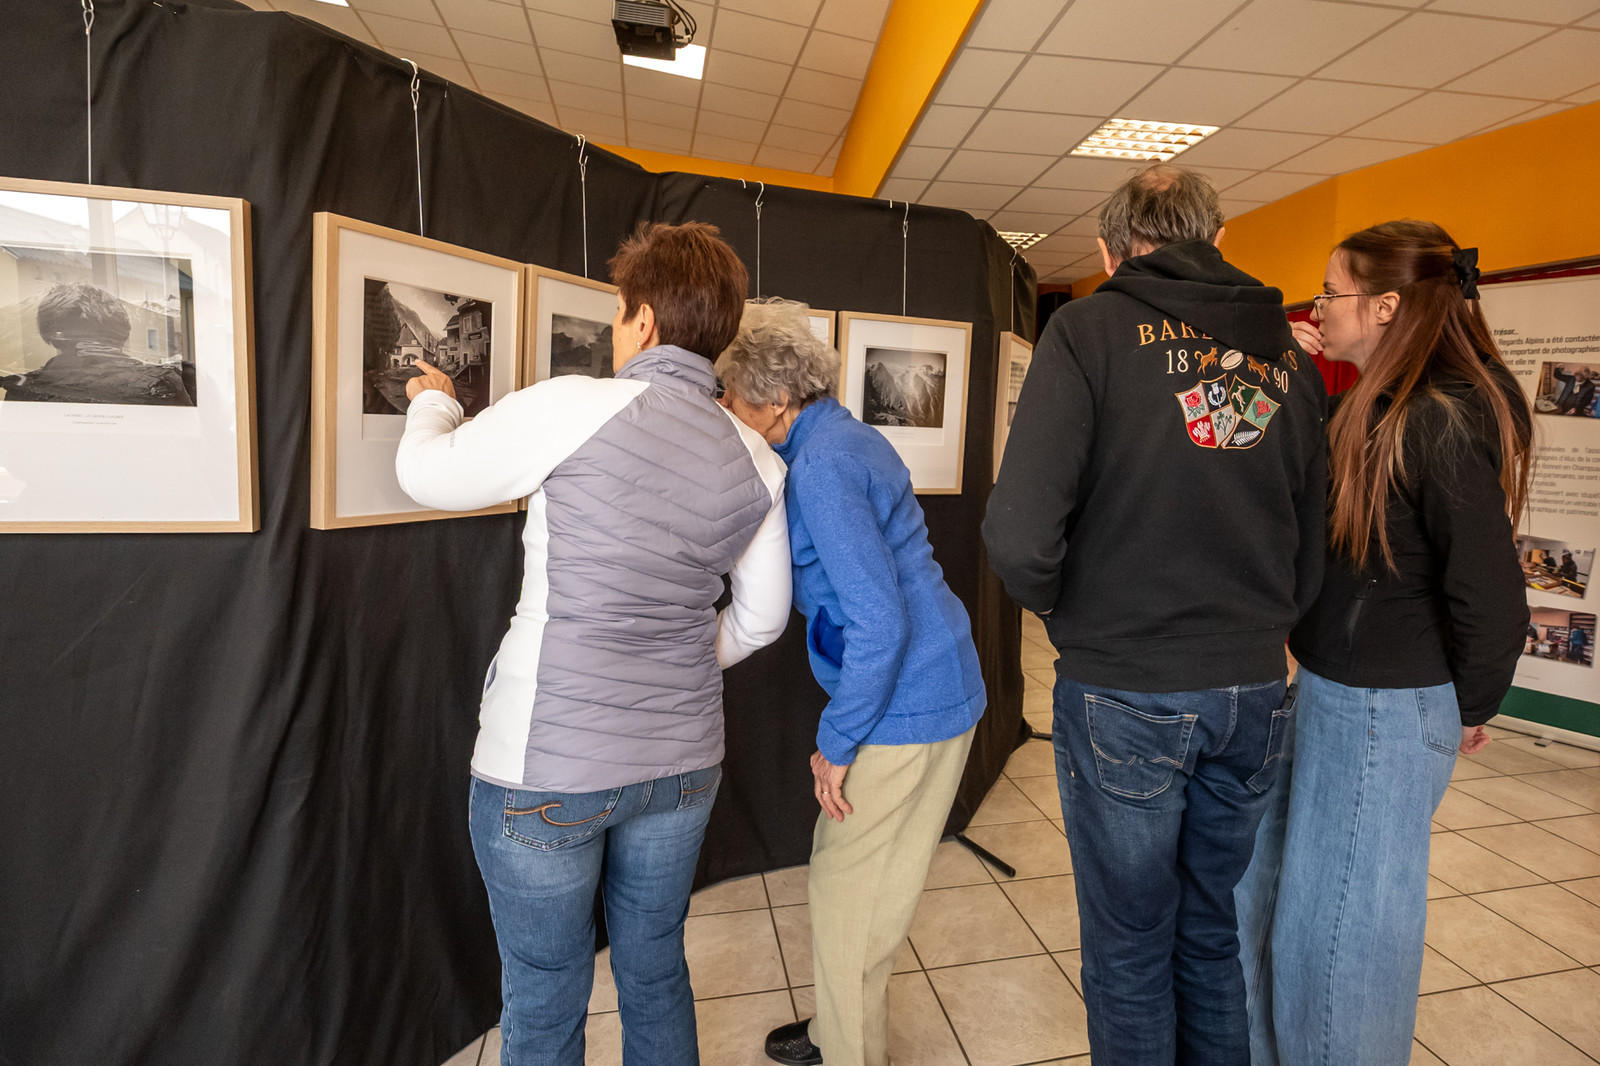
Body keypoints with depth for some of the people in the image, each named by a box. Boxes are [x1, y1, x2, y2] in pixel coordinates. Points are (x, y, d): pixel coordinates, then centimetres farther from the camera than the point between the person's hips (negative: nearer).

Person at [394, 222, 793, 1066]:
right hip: (681, 761, 5)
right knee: (656, 973, 25)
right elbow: (760, 618, 9)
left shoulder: (572, 408, -16)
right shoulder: (756, 463, 0)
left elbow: (427, 476, -1)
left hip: (548, 763, -4)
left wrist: (432, 402, 20)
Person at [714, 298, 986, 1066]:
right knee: (842, 874, 22)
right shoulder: (849, 438, 9)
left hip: (907, 708, -10)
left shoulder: (821, 468, -21)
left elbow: (880, 623, -25)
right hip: (931, 686, 10)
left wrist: (836, 745, -15)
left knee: (847, 896, 7)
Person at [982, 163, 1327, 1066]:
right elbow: (1314, 550, 8)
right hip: (1255, 691, 6)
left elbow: (1020, 536, -21)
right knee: (1212, 931, 24)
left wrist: (1054, 602, -1)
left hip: (1126, 694, -5)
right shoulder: (1290, 356, 7)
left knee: (1130, 946, 13)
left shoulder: (1091, 330, -10)